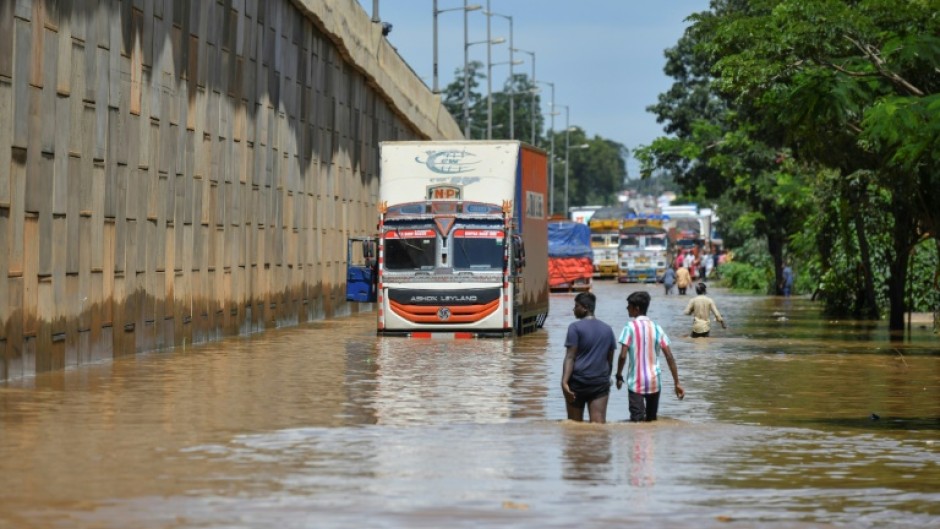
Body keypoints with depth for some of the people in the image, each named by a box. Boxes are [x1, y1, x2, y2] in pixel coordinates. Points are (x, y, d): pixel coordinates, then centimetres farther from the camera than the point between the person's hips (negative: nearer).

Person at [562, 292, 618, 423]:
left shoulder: (575, 327, -5)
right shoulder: (607, 329, 12)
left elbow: (570, 357, -13)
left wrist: (564, 382, -19)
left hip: (578, 382, -4)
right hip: (600, 382, 4)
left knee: (575, 423, 9)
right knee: (599, 422, -7)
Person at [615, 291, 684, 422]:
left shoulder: (630, 327, -7)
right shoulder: (656, 328, 5)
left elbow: (623, 356, -14)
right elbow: (669, 357, 1)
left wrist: (619, 376, 1)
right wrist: (677, 383, 3)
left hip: (636, 382, -4)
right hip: (654, 381, 4)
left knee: (637, 421, -9)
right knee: (652, 420, 18)